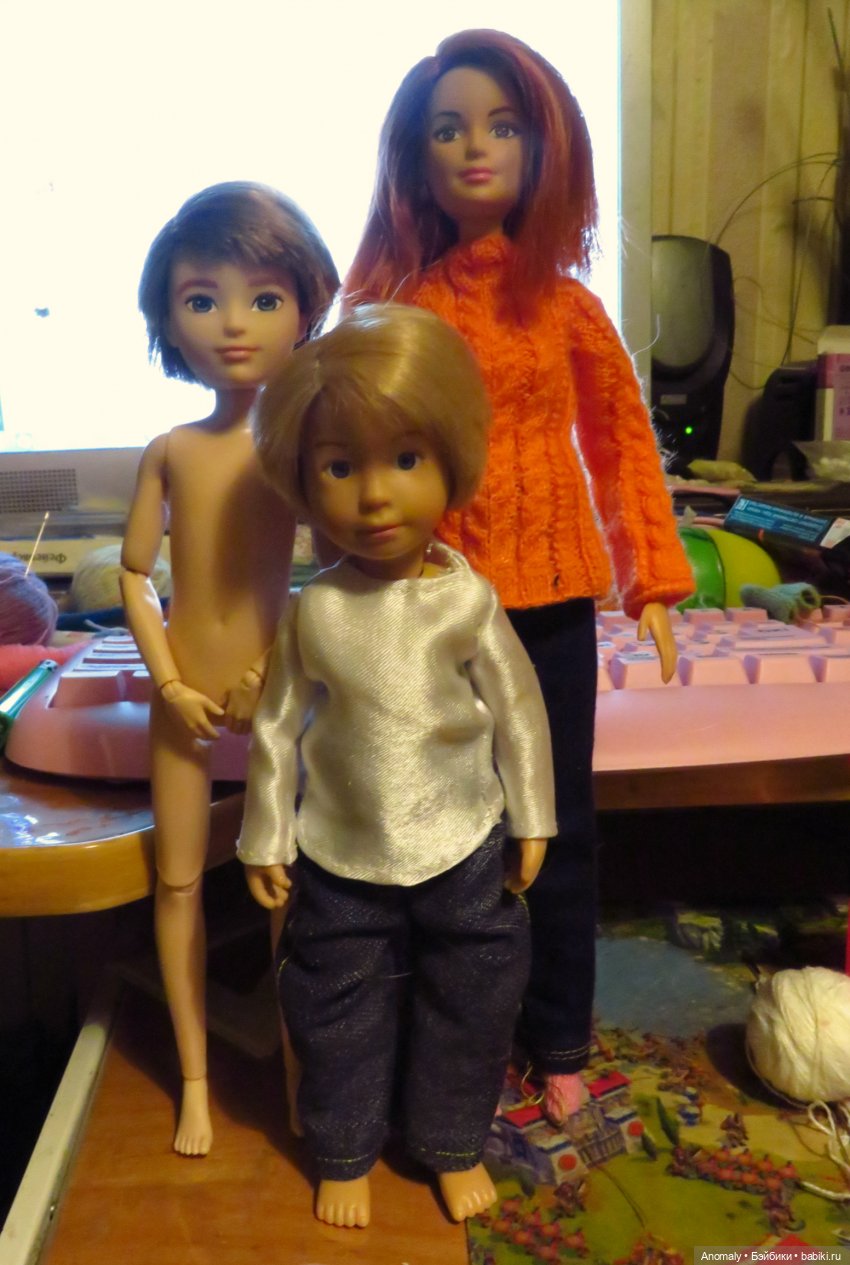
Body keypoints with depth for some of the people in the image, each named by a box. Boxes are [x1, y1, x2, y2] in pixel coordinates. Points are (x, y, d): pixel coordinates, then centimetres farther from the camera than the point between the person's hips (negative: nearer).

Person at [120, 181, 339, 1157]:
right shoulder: (168, 451, -2)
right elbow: (135, 572, 2)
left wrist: (279, 668, -14)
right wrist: (171, 683, -6)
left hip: (277, 691, -2)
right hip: (186, 697, 2)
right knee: (178, 883, 11)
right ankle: (194, 1078, 30)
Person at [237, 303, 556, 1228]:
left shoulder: (469, 602, -15)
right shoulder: (314, 610, -12)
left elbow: (519, 711, -4)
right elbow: (280, 726, -3)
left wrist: (532, 821, 1)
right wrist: (265, 838, 2)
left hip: (463, 849, 0)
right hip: (341, 857, 1)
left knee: (468, 1008, 17)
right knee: (337, 1011, 17)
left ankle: (454, 1146, 44)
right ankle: (343, 1153, 42)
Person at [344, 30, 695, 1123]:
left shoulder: (564, 305, 0)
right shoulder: (396, 304, -2)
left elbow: (623, 437, 5)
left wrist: (652, 574, 0)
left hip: (553, 599, 1)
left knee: (559, 825, 11)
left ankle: (558, 1039, 31)